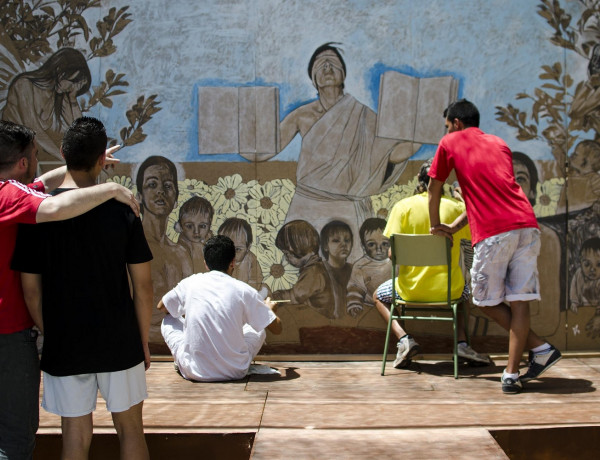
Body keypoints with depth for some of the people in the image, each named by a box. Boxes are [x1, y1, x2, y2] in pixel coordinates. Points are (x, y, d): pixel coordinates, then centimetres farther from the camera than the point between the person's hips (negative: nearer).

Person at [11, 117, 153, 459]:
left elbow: (31, 290, -3)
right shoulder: (122, 210, -8)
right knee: (130, 429, 13)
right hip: (120, 342, -1)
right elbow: (143, 284, -5)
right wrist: (144, 341, 6)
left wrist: (51, 335, 11)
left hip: (64, 348, 1)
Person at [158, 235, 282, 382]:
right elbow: (277, 328, 3)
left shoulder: (190, 283, -2)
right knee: (259, 329, 25)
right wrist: (271, 310, 26)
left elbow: (161, 306, 19)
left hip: (194, 371, 1)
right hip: (235, 372, 0)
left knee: (169, 321, 24)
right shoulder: (244, 290, -7)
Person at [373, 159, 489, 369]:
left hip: (412, 289, -1)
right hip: (448, 290, 2)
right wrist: (465, 202, 18)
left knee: (379, 296, 30)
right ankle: (462, 343, 17)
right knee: (462, 291, 39)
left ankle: (404, 339, 5)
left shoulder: (402, 206, -7)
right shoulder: (455, 207, -5)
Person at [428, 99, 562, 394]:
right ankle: (512, 374, 2)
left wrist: (435, 226, 32)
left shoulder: (450, 143, 12)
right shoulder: (500, 144, 27)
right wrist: (454, 227, 31)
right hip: (527, 226, 5)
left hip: (493, 233, -5)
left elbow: (434, 188, 18)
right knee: (519, 301, 4)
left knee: (485, 300, 10)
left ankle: (539, 348, 7)